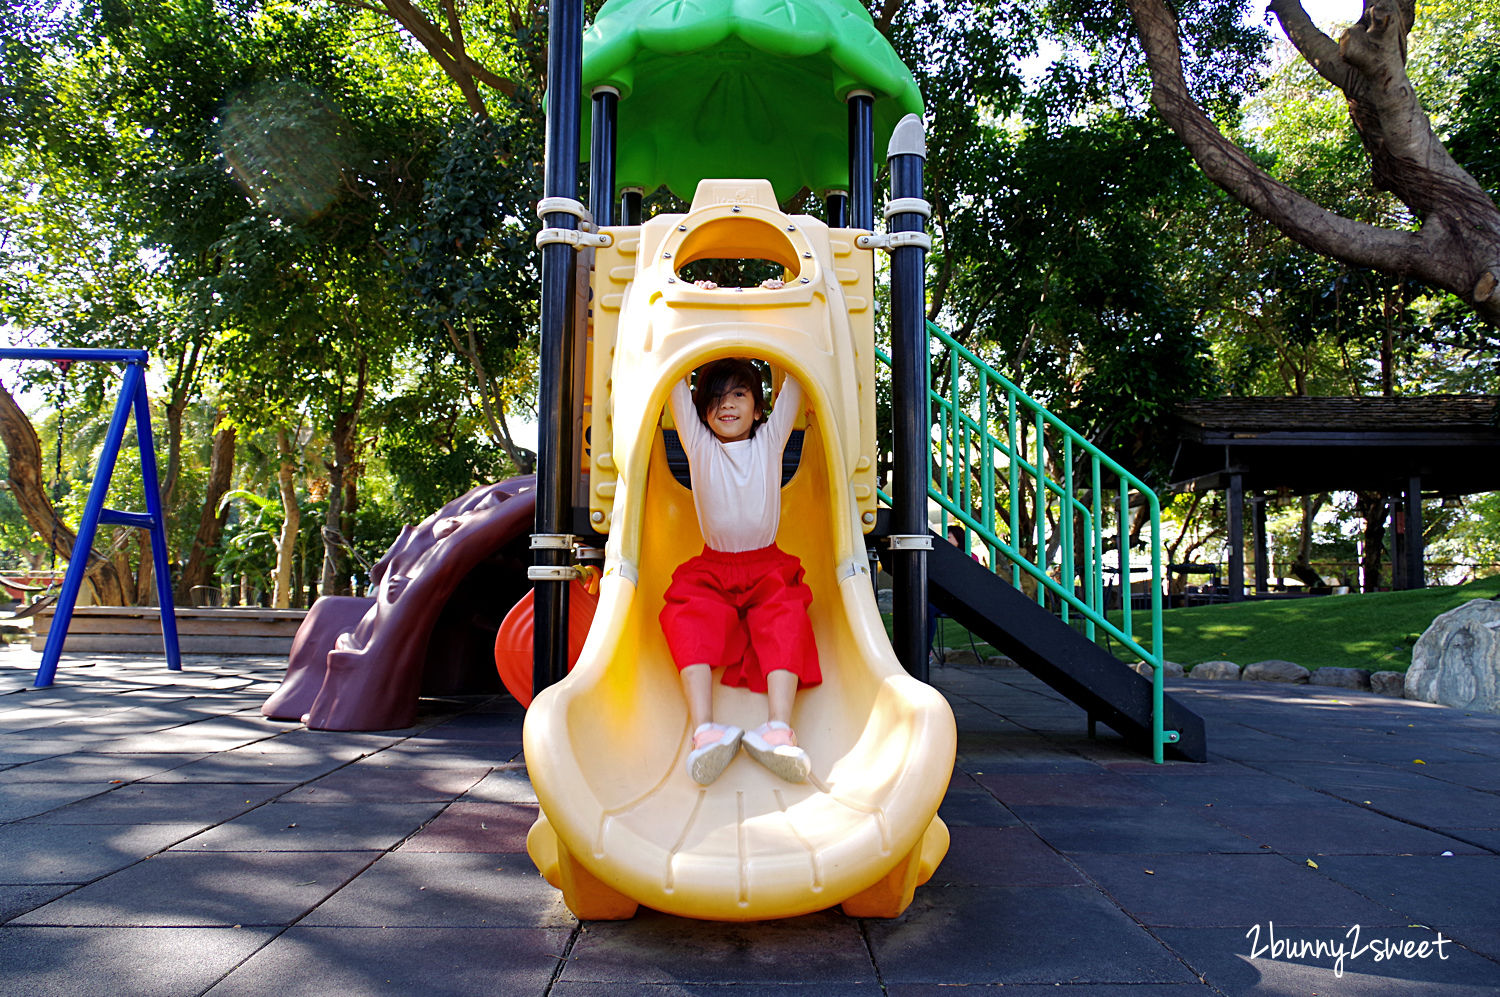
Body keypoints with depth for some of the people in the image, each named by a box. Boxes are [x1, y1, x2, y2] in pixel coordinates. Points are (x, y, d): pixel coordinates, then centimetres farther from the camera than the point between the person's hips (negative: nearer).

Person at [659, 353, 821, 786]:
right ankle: (704, 730, -43)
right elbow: (675, 384, 5)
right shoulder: (698, 444, 8)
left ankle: (778, 728, -44)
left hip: (769, 567, 0)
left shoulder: (770, 439, 9)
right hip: (711, 568, 0)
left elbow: (794, 382, 7)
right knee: (688, 619, -29)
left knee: (786, 620, -29)